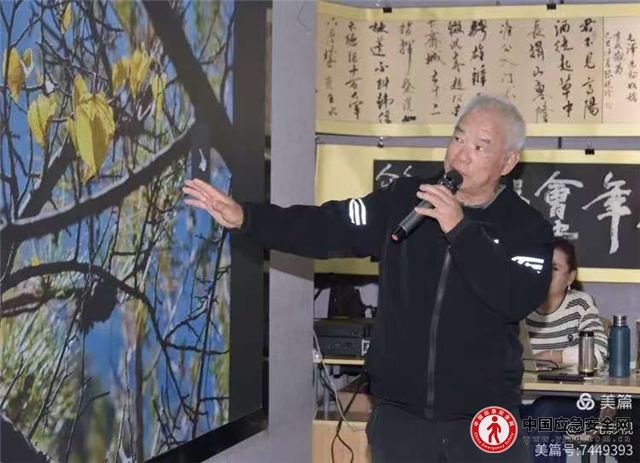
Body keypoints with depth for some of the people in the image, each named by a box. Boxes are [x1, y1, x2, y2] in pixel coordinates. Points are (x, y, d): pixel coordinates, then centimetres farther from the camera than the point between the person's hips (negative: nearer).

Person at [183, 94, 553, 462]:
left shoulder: (526, 227, -2)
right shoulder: (405, 200, 3)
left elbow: (520, 300, -18)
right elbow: (327, 228, -4)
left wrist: (460, 229, -21)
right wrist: (245, 217, -16)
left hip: (486, 421, -2)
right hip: (398, 416, 2)